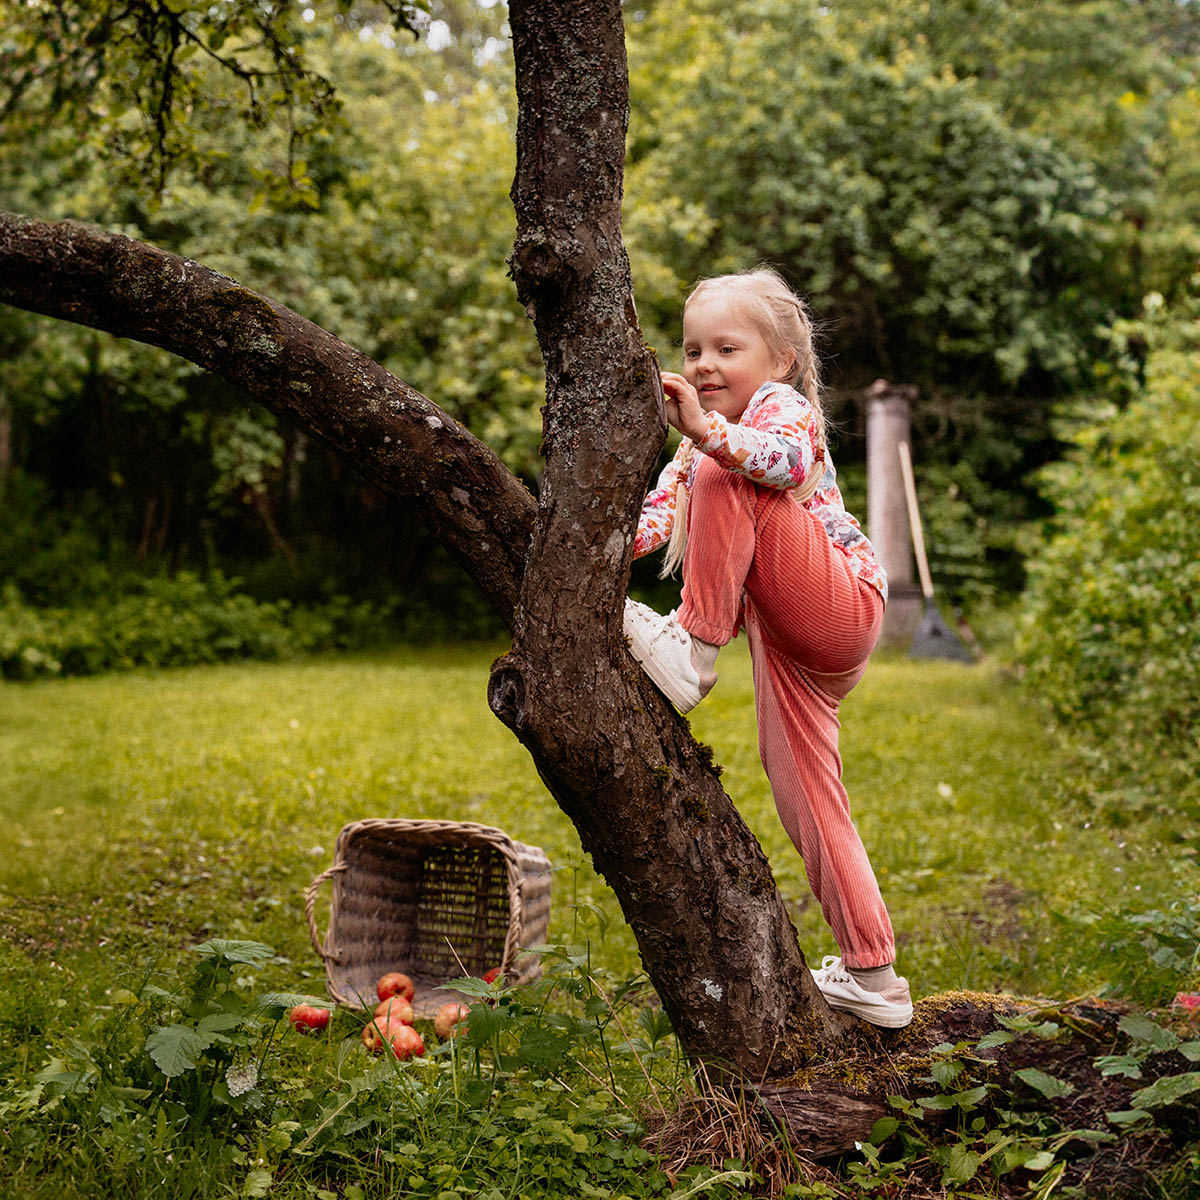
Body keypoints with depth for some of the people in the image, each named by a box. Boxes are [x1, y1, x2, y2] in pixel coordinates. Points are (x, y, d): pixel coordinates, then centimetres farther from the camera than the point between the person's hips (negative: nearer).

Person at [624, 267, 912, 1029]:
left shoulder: (784, 402, -3)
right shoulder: (701, 449, 24)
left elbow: (787, 458, -28)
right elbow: (653, 521, 14)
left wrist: (706, 432, -43)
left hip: (842, 604, -9)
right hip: (796, 645, 9)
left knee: (723, 480, -21)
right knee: (805, 796, 7)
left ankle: (695, 648, -22)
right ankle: (871, 974, 14)